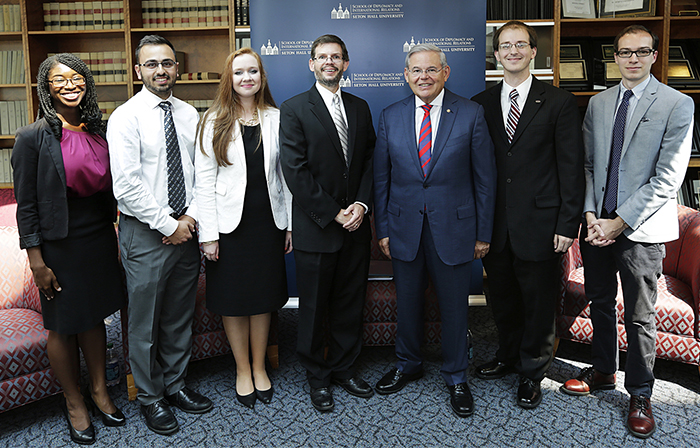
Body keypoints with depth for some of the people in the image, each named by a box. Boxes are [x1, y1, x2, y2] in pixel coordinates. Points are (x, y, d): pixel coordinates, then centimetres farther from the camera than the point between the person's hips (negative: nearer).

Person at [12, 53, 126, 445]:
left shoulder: (99, 130, 4)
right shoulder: (33, 137, -10)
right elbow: (26, 204, -10)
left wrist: (122, 235, 10)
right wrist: (37, 261, -11)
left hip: (101, 239, 4)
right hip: (59, 245, -4)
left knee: (95, 317, 16)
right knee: (63, 326, 9)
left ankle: (99, 391, 34)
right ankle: (74, 401, 29)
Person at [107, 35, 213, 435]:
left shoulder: (189, 114, 8)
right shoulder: (126, 117, -9)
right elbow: (127, 185, -16)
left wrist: (192, 216, -5)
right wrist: (169, 224, -14)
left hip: (185, 229, 5)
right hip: (145, 233, -5)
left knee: (181, 316, 16)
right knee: (145, 323, 6)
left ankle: (175, 384, 34)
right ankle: (151, 397, 25)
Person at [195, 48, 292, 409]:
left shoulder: (276, 119, 4)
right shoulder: (214, 122, -3)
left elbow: (286, 175, 5)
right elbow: (203, 180, -5)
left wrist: (291, 224, 3)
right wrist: (208, 234, -10)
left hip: (269, 221, 2)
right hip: (230, 223, -2)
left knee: (264, 298, 12)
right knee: (234, 301, 8)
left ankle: (259, 367, 30)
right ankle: (242, 370, 26)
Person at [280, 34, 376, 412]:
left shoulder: (360, 108, 11)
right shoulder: (294, 109, -4)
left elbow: (369, 161, 9)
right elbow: (295, 170, -11)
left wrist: (361, 204, -7)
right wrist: (333, 213, -13)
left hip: (355, 225, 4)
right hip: (315, 228, -4)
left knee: (350, 303, 13)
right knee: (313, 308, 8)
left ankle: (343, 367, 31)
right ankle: (317, 376, 25)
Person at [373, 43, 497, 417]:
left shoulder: (471, 114, -3)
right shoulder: (390, 117, 3)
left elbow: (485, 177, -2)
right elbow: (381, 178, 6)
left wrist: (483, 233, -4)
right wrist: (383, 229, 3)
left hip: (453, 228, -2)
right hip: (404, 228, 2)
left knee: (454, 306, 10)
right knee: (407, 302, 15)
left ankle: (456, 377, 30)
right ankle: (408, 364, 39)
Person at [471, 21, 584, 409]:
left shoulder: (559, 103, -2)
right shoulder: (481, 104, 6)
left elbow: (572, 168, -5)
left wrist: (568, 224, -9)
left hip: (539, 223, -3)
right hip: (495, 225, 3)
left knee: (538, 301, 9)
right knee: (501, 297, 17)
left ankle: (532, 371, 30)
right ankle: (509, 355, 40)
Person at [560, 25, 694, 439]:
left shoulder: (678, 105, -6)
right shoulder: (598, 103, 9)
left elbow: (667, 179, -12)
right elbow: (588, 164, 9)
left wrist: (618, 223, -15)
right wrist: (591, 214, -5)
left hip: (641, 229, -4)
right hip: (597, 223, 5)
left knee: (641, 316, 5)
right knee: (600, 303, 16)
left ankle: (640, 395, 22)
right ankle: (603, 371, 35)